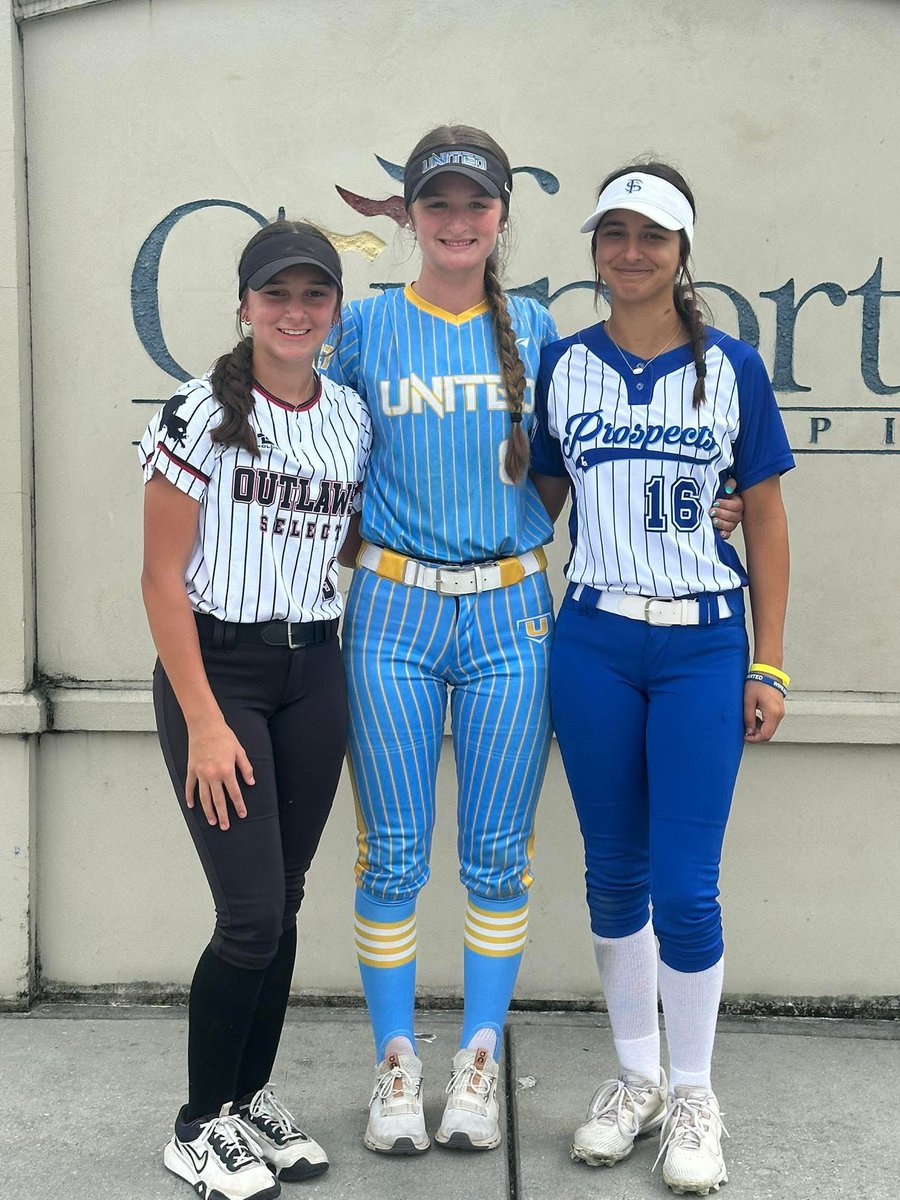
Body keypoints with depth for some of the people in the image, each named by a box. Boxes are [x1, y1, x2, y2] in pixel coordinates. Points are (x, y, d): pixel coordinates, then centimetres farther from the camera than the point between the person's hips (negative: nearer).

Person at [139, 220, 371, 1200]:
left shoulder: (351, 417, 7)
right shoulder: (203, 413, -9)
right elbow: (162, 577, -10)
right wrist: (204, 721, -14)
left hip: (313, 671, 5)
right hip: (214, 667, -5)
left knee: (283, 906, 9)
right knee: (252, 914, -7)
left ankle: (251, 1099, 28)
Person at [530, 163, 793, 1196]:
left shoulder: (732, 368, 0)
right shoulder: (560, 364, 5)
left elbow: (764, 519, 3)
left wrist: (768, 666, 0)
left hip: (704, 646, -2)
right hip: (593, 644, 2)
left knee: (685, 886, -2)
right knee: (614, 873, 11)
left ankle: (693, 1094, 20)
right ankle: (636, 1075, 30)